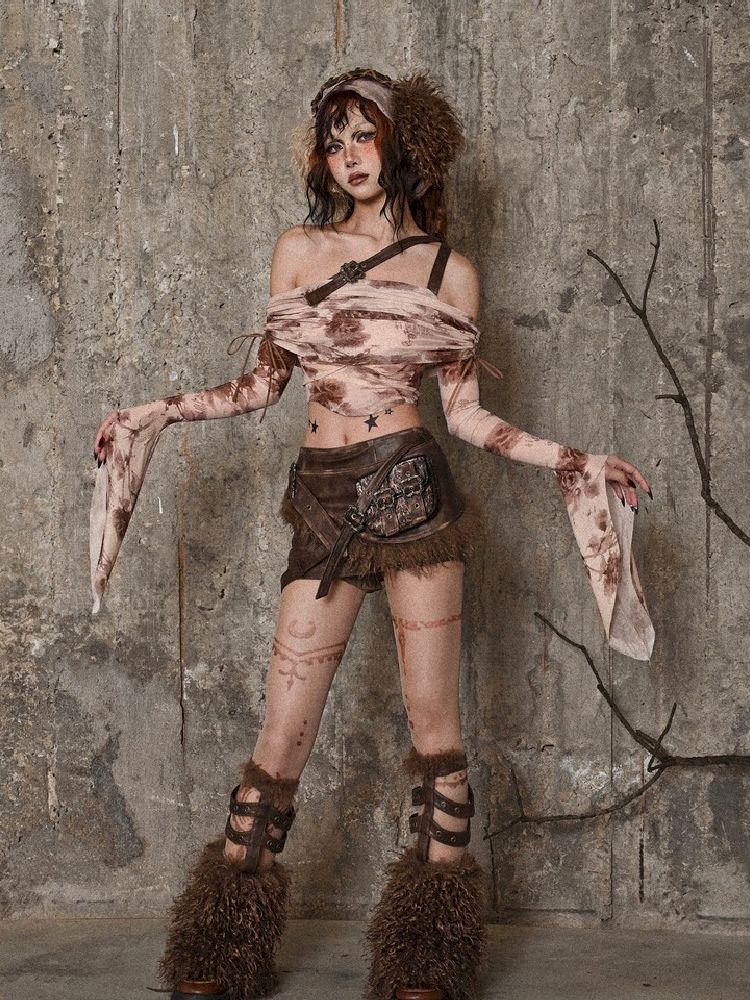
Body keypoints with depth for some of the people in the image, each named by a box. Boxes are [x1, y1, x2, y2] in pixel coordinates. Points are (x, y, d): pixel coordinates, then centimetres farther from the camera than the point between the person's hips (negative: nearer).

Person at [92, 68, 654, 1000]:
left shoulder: (449, 271, 8)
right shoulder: (299, 249, 11)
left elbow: (464, 410, 10)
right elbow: (263, 382, 16)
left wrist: (572, 460, 5)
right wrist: (156, 414, 10)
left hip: (411, 490, -1)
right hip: (325, 502, 1)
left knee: (433, 719, 0)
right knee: (285, 724, 0)